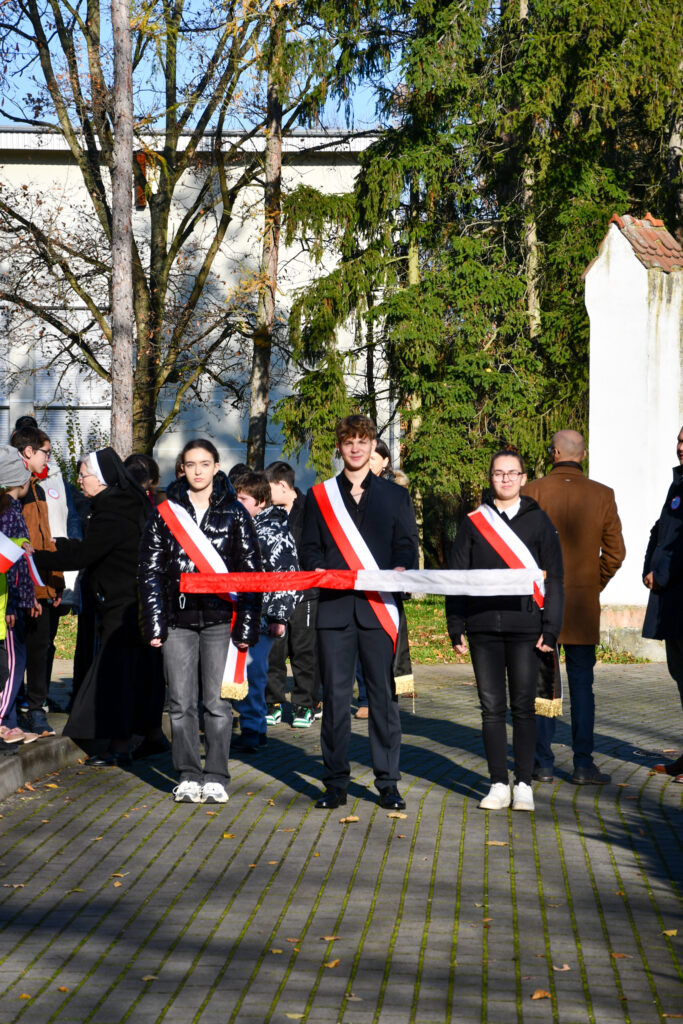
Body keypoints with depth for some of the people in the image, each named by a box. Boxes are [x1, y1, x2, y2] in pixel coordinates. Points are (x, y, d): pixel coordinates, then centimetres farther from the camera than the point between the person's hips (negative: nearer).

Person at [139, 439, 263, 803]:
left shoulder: (234, 513, 4)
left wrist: (247, 624, -4)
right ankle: (188, 776, 12)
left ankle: (216, 777, 9)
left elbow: (250, 571, 3)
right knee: (181, 702, 3)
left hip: (220, 619, -1)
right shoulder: (165, 513, 7)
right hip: (178, 620, 1)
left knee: (217, 701, 0)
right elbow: (150, 571, 7)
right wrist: (153, 623, 0)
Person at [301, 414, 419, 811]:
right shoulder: (319, 496, 14)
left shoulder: (396, 495, 13)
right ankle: (336, 783, 8)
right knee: (335, 696, 0)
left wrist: (401, 570, -13)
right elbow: (309, 549, 13)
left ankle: (388, 783, 8)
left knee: (384, 696, 1)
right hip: (334, 607, 1)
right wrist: (319, 570, -8)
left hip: (380, 606, 0)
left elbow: (407, 545, 8)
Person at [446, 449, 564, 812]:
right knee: (492, 709, 4)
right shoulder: (473, 523, 9)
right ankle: (498, 785, 10)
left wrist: (550, 629, -3)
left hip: (525, 628, -1)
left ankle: (523, 785, 9)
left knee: (523, 708, 2)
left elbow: (554, 578, 5)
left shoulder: (538, 521, 6)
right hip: (483, 628, 1)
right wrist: (456, 628, 2)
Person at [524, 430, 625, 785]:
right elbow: (615, 553, 0)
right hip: (583, 605, 1)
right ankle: (583, 765, 4)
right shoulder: (602, 495, -2)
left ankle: (543, 763, 9)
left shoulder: (533, 492, -6)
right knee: (581, 683, 5)